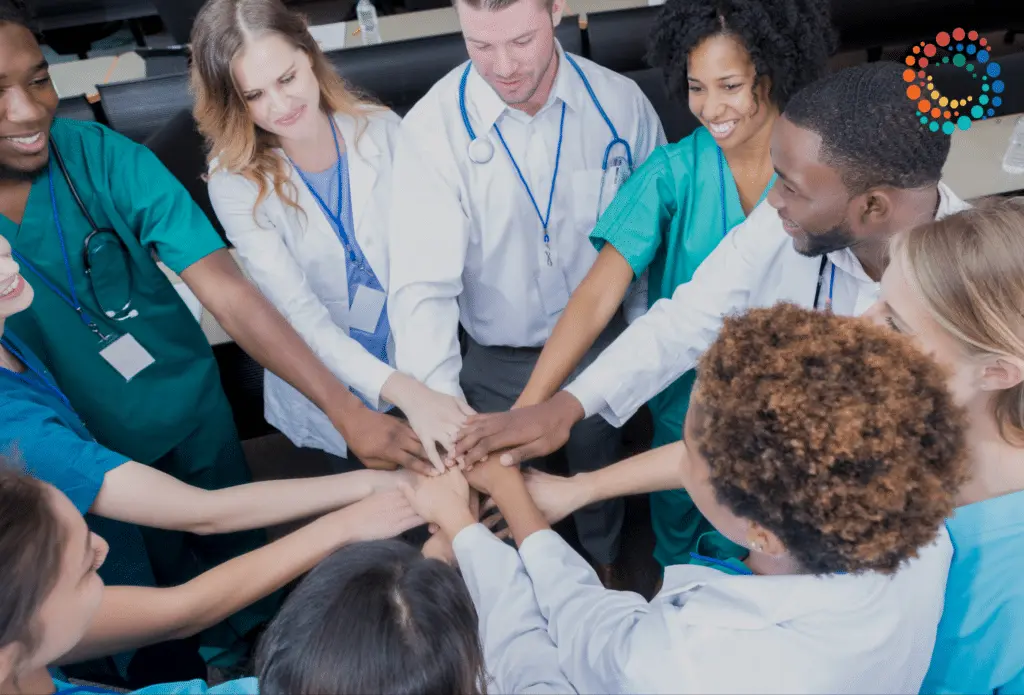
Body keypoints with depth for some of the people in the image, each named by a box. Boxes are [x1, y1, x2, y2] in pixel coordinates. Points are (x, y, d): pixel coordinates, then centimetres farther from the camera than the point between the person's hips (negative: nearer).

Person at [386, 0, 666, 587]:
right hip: (497, 362, -2)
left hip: (602, 345, 2)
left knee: (601, 469, 27)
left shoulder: (620, 103, -15)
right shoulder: (434, 127, -22)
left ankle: (607, 563, 61)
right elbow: (423, 282, -30)